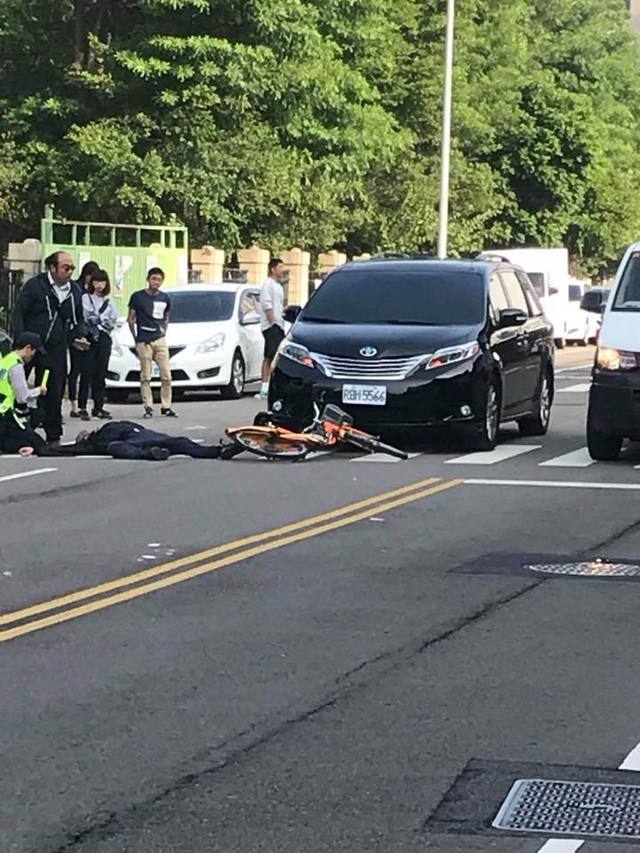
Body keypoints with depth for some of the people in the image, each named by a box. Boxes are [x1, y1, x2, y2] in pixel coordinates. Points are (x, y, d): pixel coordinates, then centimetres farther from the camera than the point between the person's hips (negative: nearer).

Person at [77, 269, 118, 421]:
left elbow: (113, 322, 9)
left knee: (101, 374, 3)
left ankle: (98, 407, 7)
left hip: (104, 339, 3)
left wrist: (97, 319, 1)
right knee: (87, 373, -7)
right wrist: (103, 320, 1)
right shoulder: (86, 298, 6)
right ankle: (83, 407, -6)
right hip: (89, 338, -3)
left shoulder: (109, 303, 16)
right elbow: (88, 317, -5)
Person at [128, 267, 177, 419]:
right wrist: (136, 338, 2)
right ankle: (148, 407, 2)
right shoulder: (137, 297, 0)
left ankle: (166, 407, 6)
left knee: (166, 375, -1)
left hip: (160, 340, 3)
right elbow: (131, 319, 5)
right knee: (145, 377, -2)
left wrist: (163, 333, 13)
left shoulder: (165, 298, 11)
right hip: (144, 342, -3)